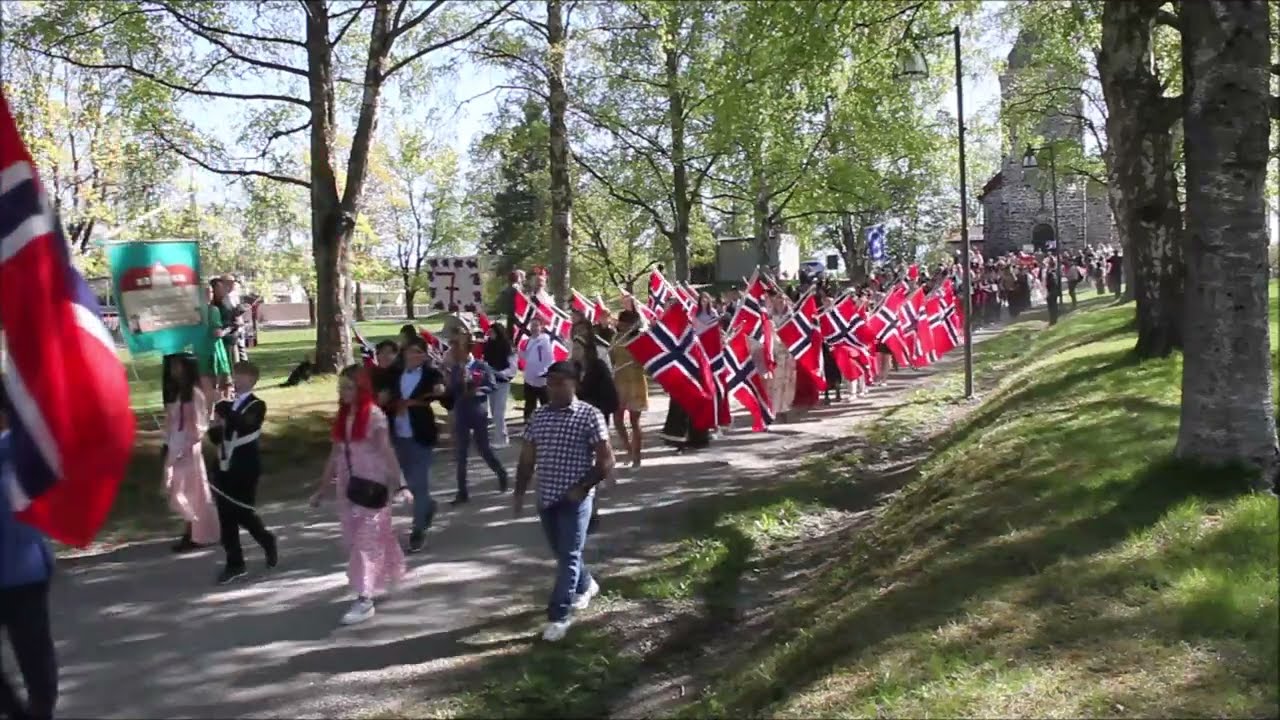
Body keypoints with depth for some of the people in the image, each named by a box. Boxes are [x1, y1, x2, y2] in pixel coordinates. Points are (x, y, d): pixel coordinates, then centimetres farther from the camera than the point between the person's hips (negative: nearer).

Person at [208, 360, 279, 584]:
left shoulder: (257, 406, -7)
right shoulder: (228, 405, 13)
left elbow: (243, 425, -29)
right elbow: (218, 438, 15)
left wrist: (222, 408, -29)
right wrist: (214, 427, -5)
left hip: (245, 471, -6)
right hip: (225, 469, 6)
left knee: (243, 514, -2)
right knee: (226, 518, 5)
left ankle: (268, 542, 26)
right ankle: (235, 564, 14)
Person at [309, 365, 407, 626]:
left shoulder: (374, 415, -10)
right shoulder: (342, 416, 10)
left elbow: (387, 452, -15)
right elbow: (335, 454, 13)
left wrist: (399, 483, -23)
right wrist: (322, 488, 14)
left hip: (371, 486, -7)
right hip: (347, 486, 7)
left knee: (366, 541, -6)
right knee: (354, 540, 11)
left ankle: (364, 599, -5)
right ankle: (381, 580, 27)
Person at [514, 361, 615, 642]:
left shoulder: (589, 415, -10)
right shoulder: (538, 416, 6)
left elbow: (606, 460, -10)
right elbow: (527, 458, 13)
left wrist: (581, 488, -15)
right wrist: (519, 493, 7)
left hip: (576, 499, -6)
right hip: (546, 497, 6)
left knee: (569, 556, -4)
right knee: (562, 553, 18)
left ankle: (559, 615, 2)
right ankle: (586, 585, 43)